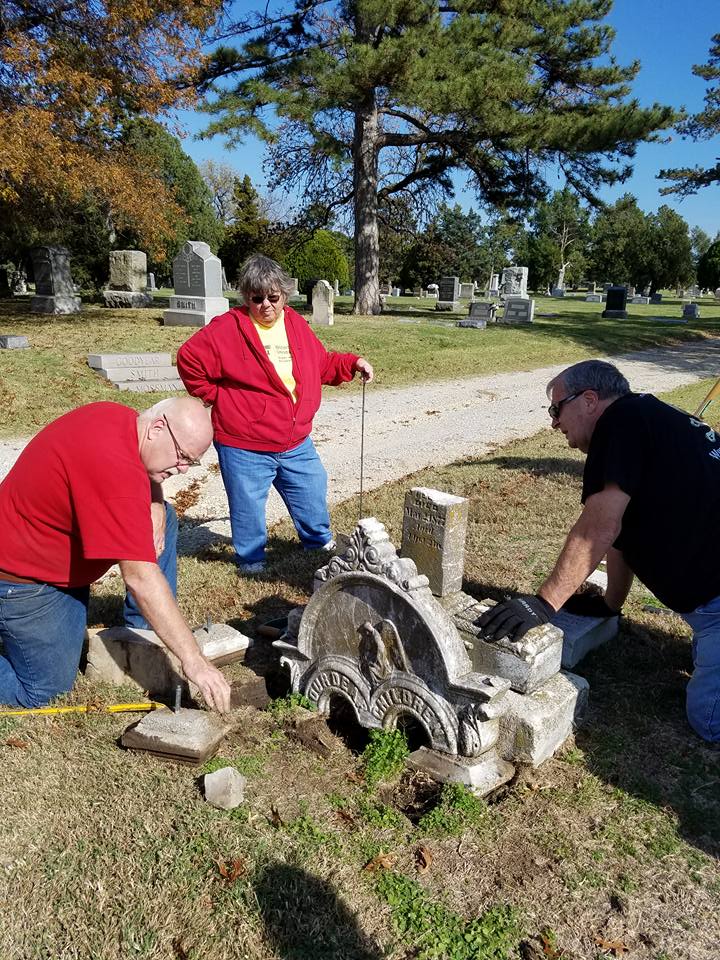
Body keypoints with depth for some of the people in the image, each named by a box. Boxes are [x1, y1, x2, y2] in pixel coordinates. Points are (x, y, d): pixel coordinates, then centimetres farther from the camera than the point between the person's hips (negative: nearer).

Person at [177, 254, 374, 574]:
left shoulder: (297, 325, 6)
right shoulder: (228, 328, -12)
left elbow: (322, 364, 18)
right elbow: (189, 359, -9)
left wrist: (353, 363, 6)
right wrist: (216, 396, -6)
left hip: (296, 442, 5)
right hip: (244, 447, -5)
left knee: (313, 492, 20)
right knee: (249, 505, 9)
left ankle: (319, 541, 45)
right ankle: (250, 558, 32)